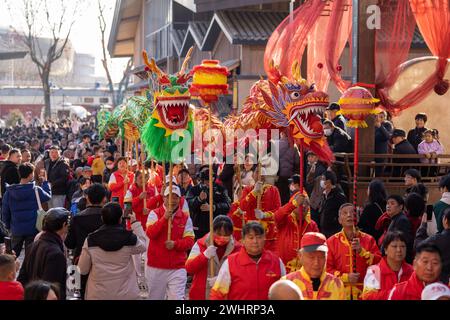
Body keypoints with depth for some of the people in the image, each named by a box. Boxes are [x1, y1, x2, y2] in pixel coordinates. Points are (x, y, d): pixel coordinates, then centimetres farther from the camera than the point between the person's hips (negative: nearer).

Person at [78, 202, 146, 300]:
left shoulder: (91, 240, -11)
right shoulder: (129, 238, -12)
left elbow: (83, 270, -4)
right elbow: (142, 247, 10)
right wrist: (135, 223, 14)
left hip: (97, 295, 0)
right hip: (126, 294, 0)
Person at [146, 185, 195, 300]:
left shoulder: (185, 217, 4)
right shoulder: (155, 213, 0)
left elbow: (189, 241, 0)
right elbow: (150, 233, -15)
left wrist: (175, 244, -18)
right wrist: (164, 218, -23)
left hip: (177, 268, 0)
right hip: (156, 267, 0)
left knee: (177, 297, -9)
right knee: (155, 297, 14)